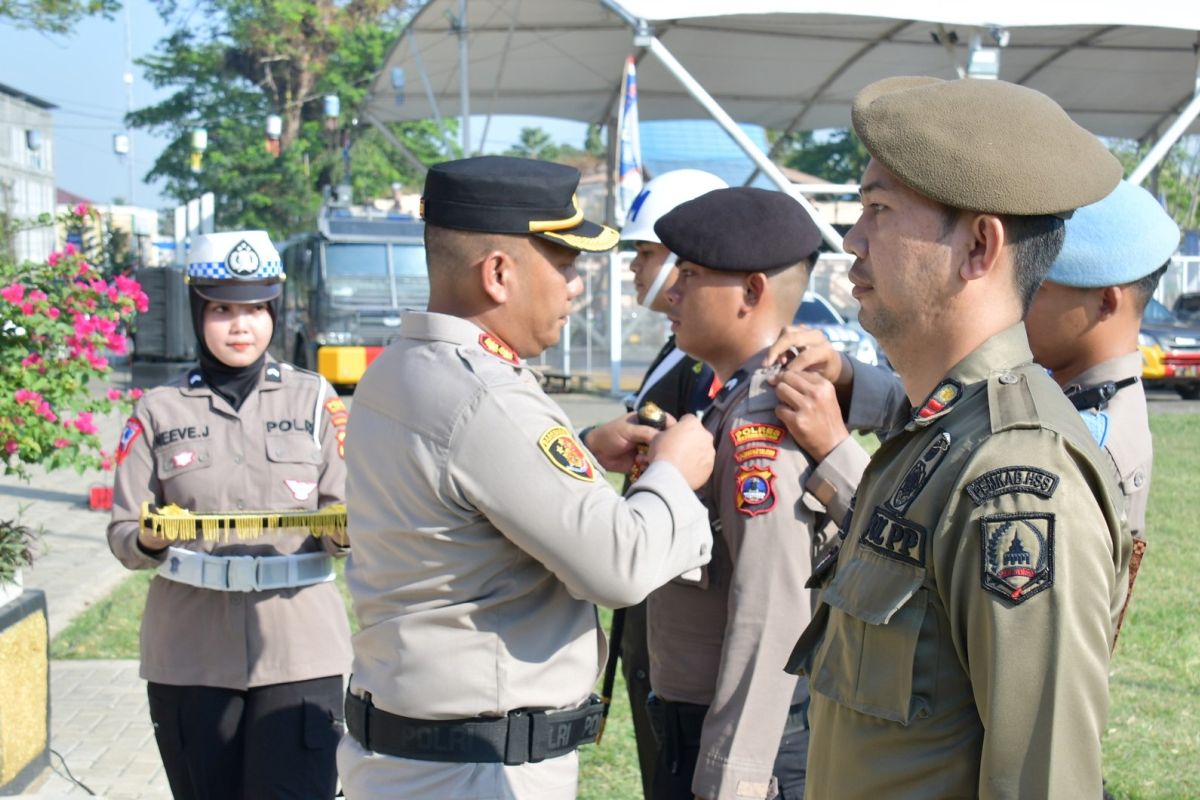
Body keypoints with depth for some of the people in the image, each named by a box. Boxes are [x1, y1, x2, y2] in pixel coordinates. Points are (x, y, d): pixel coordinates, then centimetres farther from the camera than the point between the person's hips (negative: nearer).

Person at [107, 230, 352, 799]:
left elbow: (346, 532, 5)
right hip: (190, 651, 1)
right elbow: (122, 537, 6)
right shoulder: (160, 411, 6)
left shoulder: (314, 400, 6)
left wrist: (343, 529, -18)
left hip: (298, 647, -1)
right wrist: (151, 538, -16)